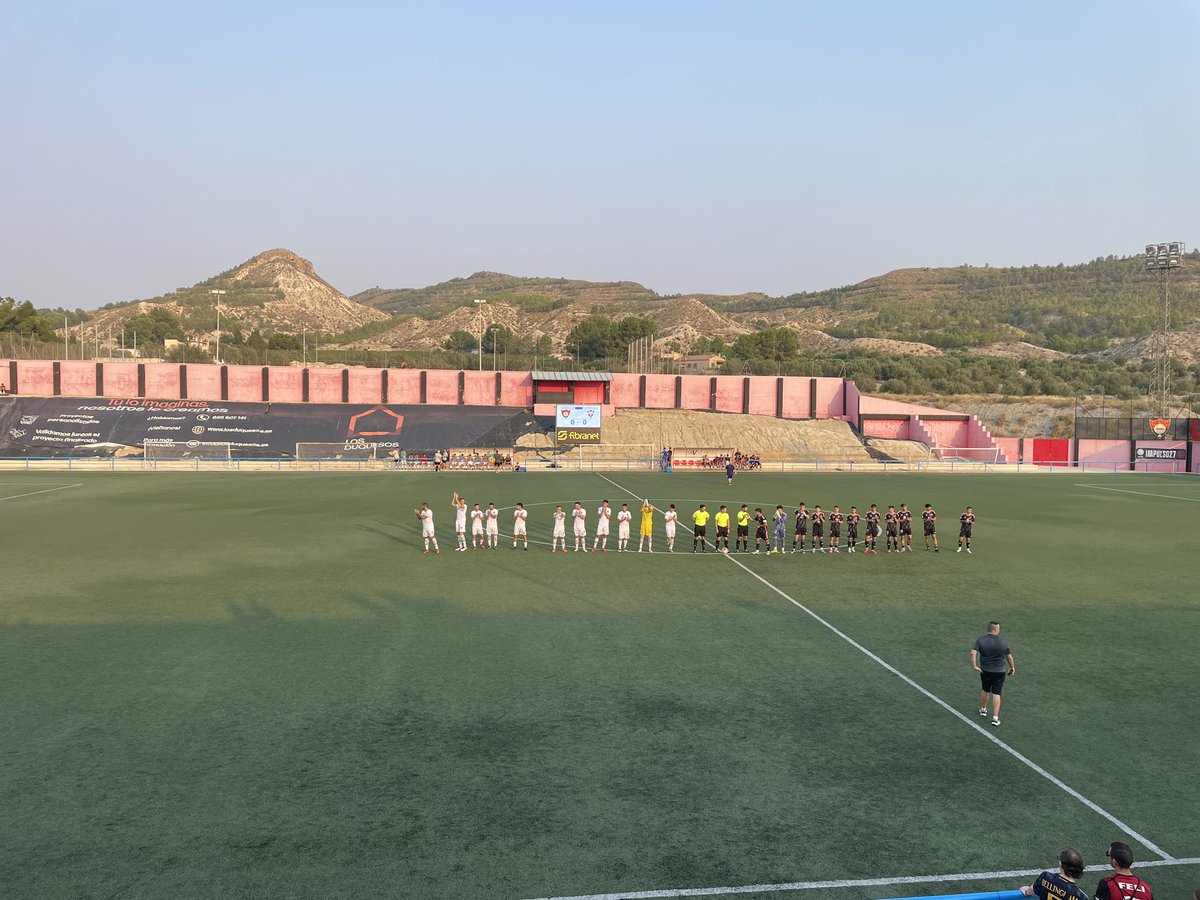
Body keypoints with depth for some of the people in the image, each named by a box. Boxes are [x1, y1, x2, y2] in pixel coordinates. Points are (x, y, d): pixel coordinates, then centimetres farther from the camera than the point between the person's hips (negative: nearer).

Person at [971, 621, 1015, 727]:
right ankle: (995, 718, -2)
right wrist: (1012, 667, 15)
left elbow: (973, 653, -18)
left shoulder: (980, 640, -8)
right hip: (999, 672, -2)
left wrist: (974, 666, -12)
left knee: (985, 690, 22)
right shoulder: (1003, 642, -9)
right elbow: (1009, 657, 0)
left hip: (985, 670, 2)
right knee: (996, 694, 1)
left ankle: (983, 710, 39)